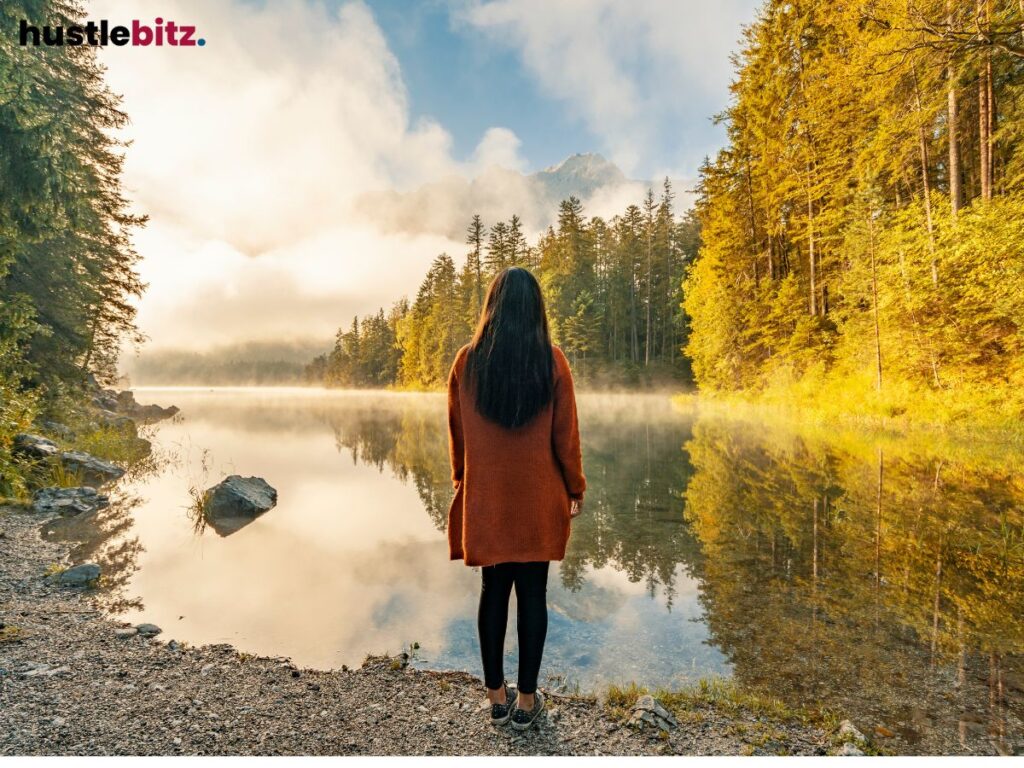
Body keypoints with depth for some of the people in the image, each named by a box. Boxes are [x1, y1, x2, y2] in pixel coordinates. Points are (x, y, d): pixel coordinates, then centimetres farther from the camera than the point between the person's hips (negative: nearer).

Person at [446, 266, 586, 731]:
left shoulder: (468, 361, -4)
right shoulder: (552, 361, -8)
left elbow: (456, 431, 4)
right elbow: (566, 434, -5)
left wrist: (461, 479, 19)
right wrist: (575, 488, 8)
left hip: (485, 498, 1)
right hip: (539, 498, -1)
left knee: (493, 591, 13)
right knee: (533, 593, 10)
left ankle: (496, 698, 25)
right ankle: (526, 701, 21)